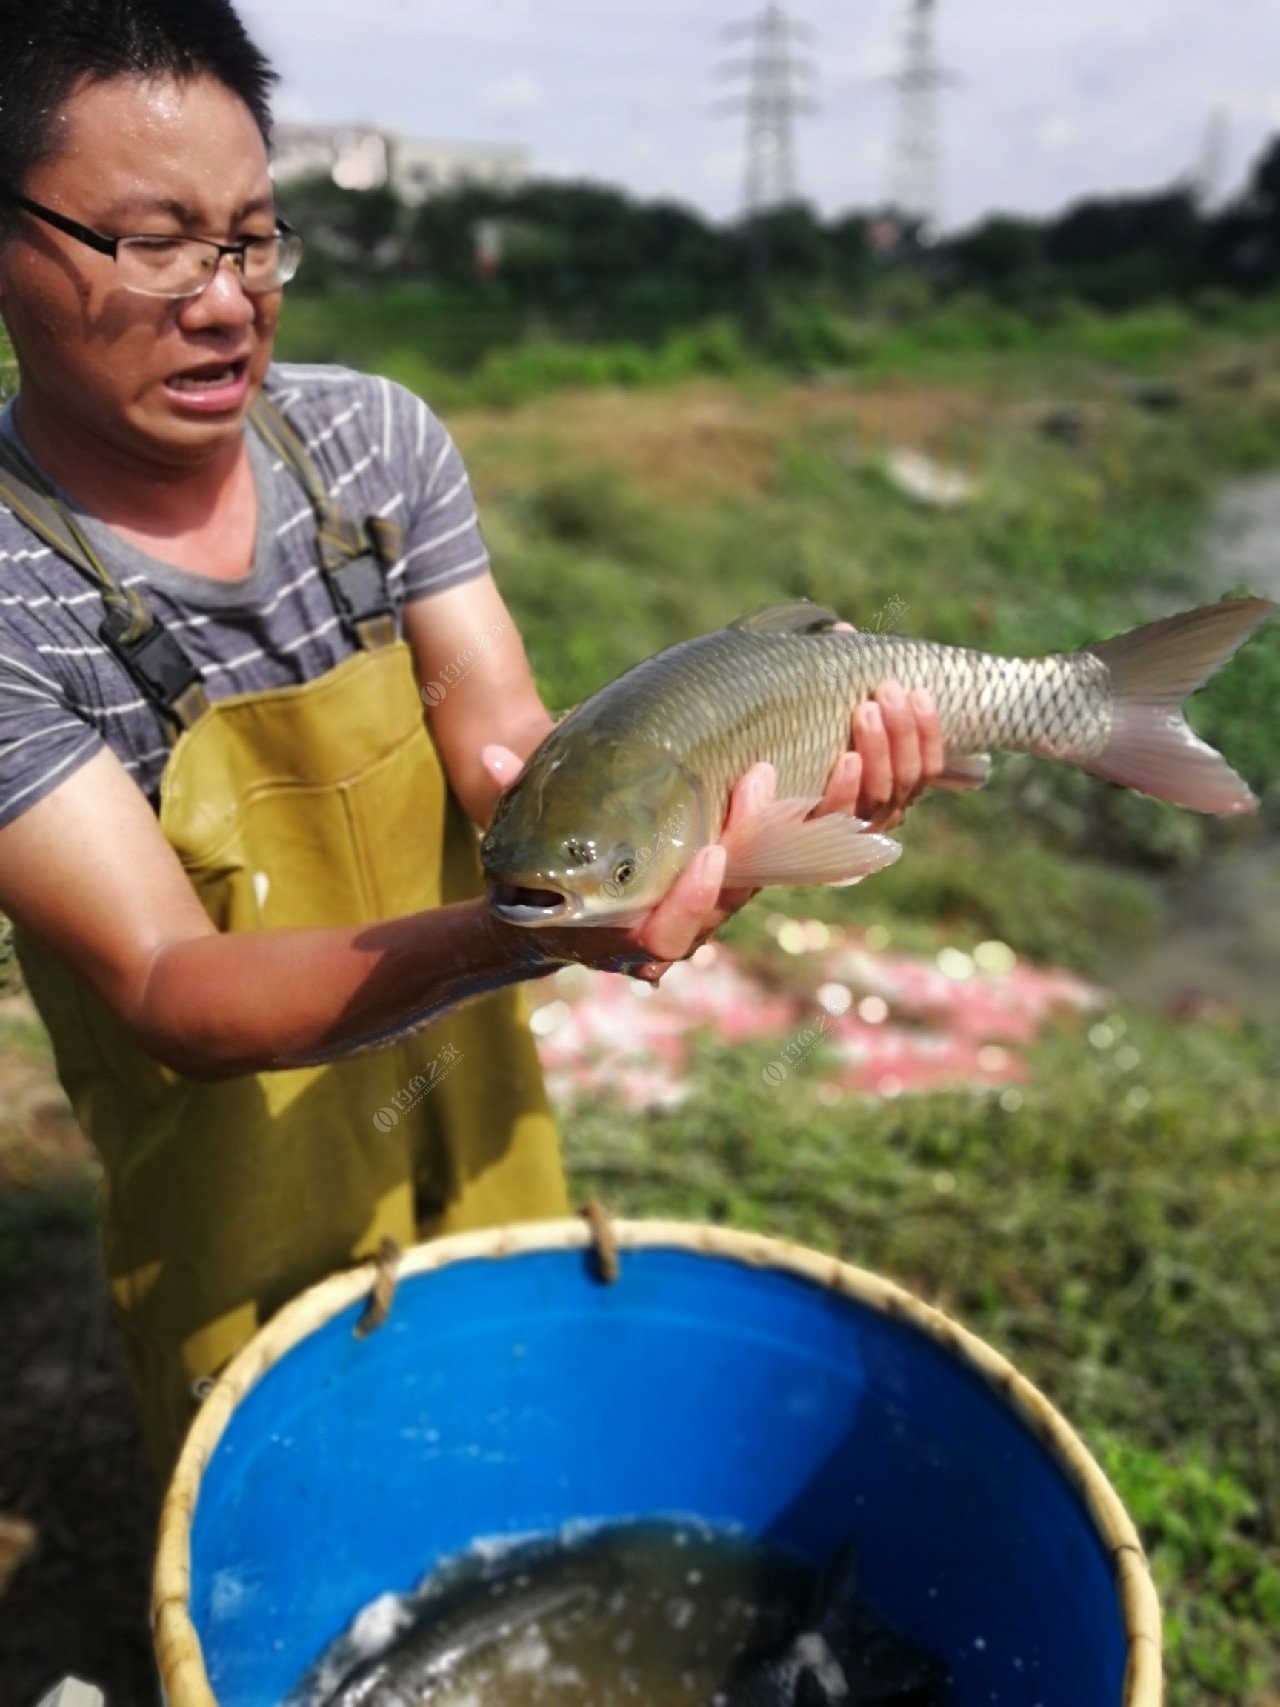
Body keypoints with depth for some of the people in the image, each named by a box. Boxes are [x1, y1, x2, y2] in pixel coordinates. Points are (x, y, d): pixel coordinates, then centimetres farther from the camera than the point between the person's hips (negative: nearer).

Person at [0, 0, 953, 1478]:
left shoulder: (373, 436, -8)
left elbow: (504, 746, -15)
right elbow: (168, 992, -28)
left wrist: (745, 762, -35)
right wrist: (520, 934, -46)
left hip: (490, 1145, 4)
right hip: (247, 1244, -3)